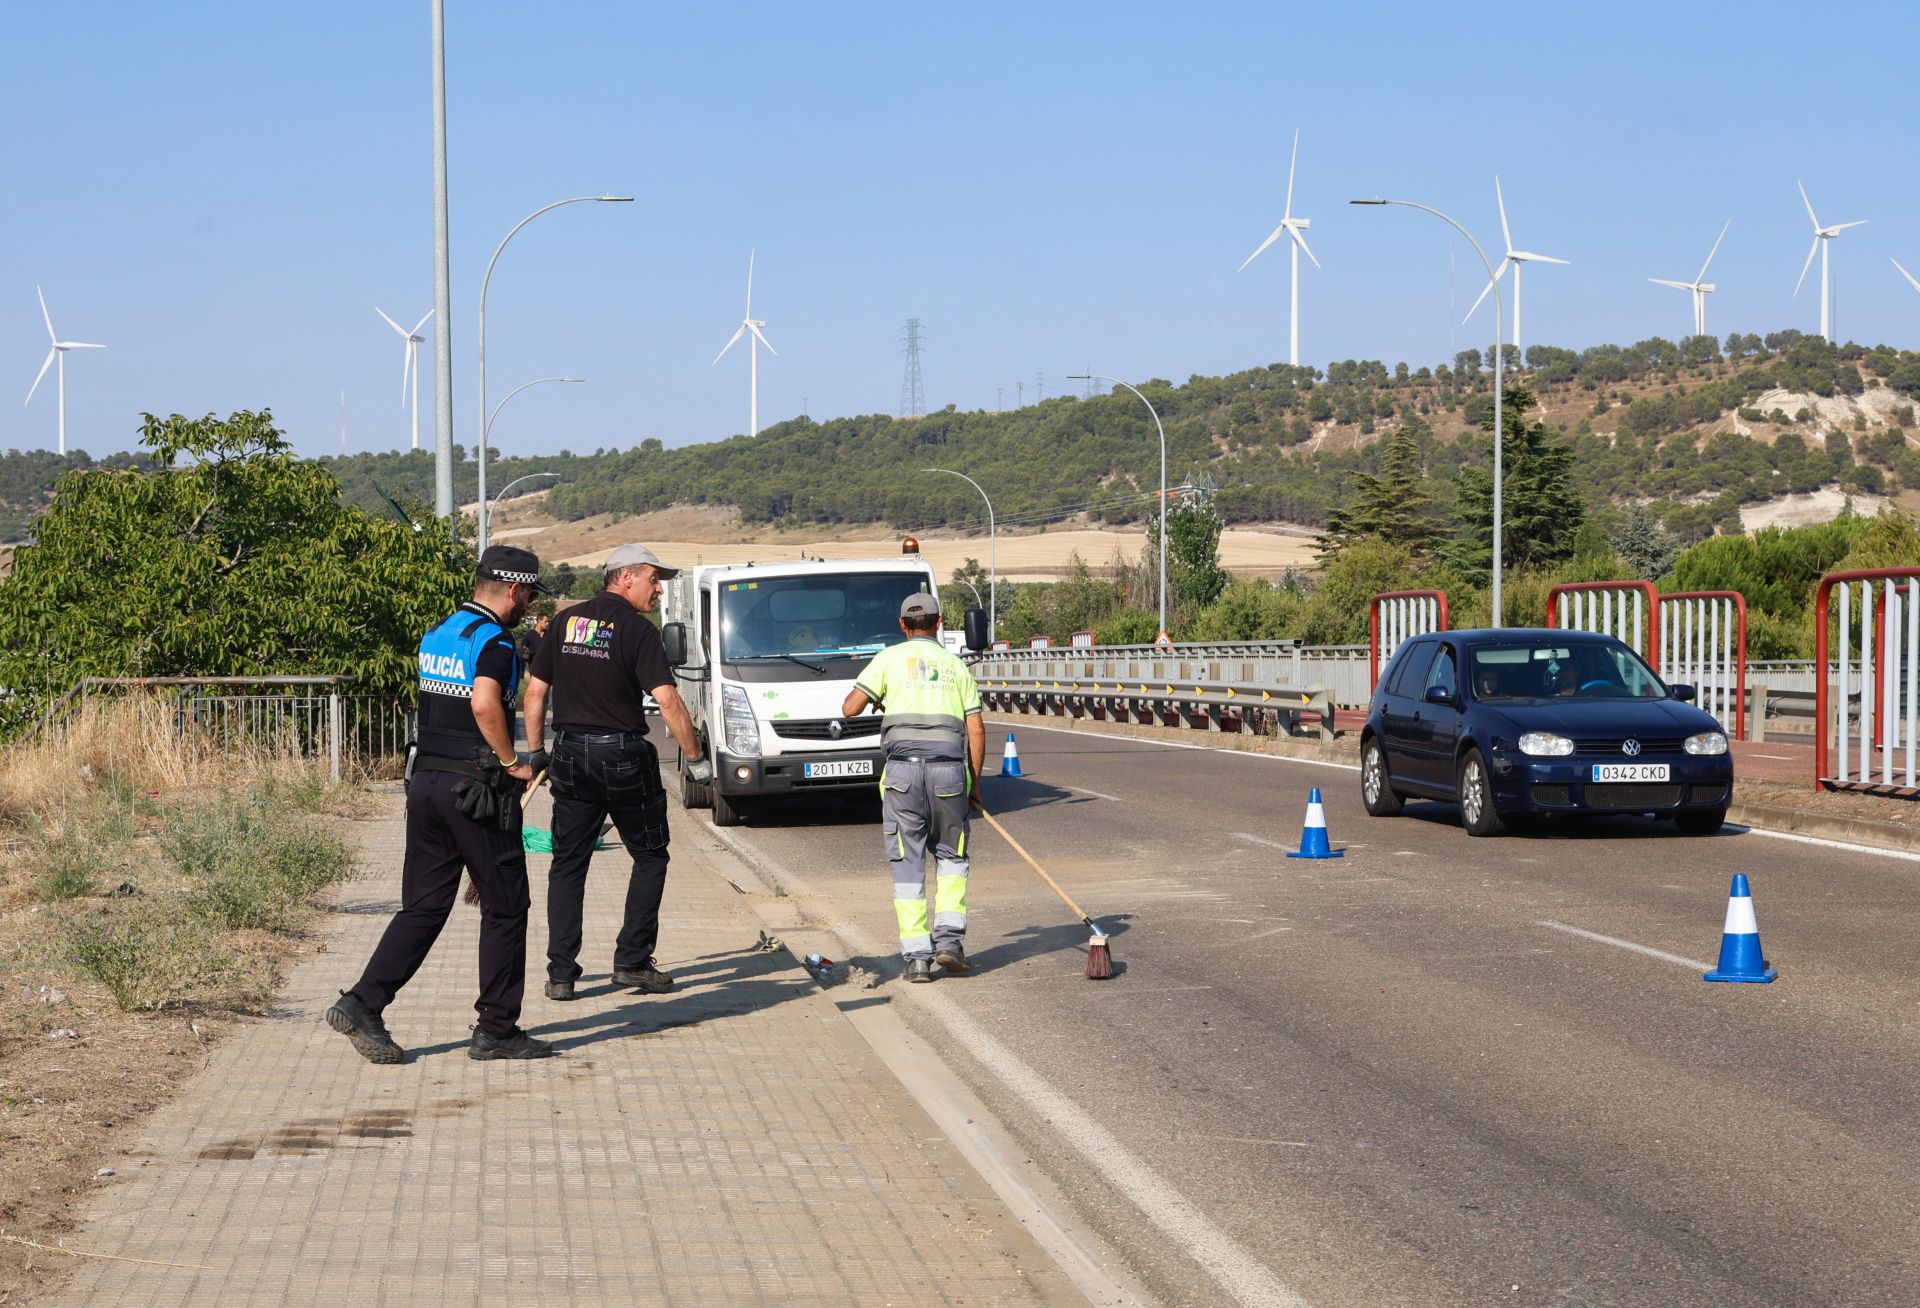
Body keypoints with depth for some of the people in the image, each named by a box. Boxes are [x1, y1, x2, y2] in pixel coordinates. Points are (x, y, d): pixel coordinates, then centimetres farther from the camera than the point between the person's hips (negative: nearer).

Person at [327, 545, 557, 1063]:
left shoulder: (436, 636, 14)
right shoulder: (495, 642, -12)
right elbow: (484, 704, -29)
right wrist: (512, 763, -17)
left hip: (427, 782, 8)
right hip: (475, 788, -8)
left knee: (423, 906, 10)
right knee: (504, 908, 4)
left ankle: (362, 1006, -1)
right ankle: (496, 1030, 8)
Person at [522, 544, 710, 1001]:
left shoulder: (566, 621, 7)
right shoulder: (637, 629, -9)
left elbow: (535, 691, 8)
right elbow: (667, 701, -17)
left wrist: (535, 753, 14)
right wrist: (696, 758, -9)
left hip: (570, 756, 5)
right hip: (623, 756, -5)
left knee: (568, 864, 9)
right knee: (650, 857, 11)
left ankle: (560, 973, 5)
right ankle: (632, 961, 8)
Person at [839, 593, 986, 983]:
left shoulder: (891, 658, 7)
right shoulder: (956, 666, 15)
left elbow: (850, 708, 2)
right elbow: (976, 729, 9)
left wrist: (877, 698, 24)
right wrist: (974, 782, 18)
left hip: (903, 770, -2)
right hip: (949, 770, 2)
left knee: (907, 863, 4)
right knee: (950, 856, 18)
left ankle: (917, 956, 1)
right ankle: (949, 939, 4)